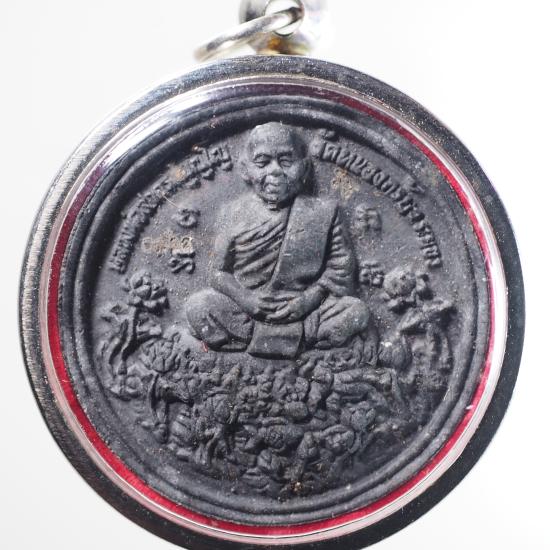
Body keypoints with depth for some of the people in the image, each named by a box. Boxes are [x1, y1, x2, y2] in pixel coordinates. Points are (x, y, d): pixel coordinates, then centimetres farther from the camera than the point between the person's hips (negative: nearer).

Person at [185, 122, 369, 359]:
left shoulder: (322, 212, 1)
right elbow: (220, 271, 3)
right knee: (197, 306, -23)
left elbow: (339, 268, 0)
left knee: (356, 311, -22)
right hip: (247, 310, 0)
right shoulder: (236, 213, 3)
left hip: (303, 311, 0)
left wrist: (309, 299, -15)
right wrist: (244, 298, -16)